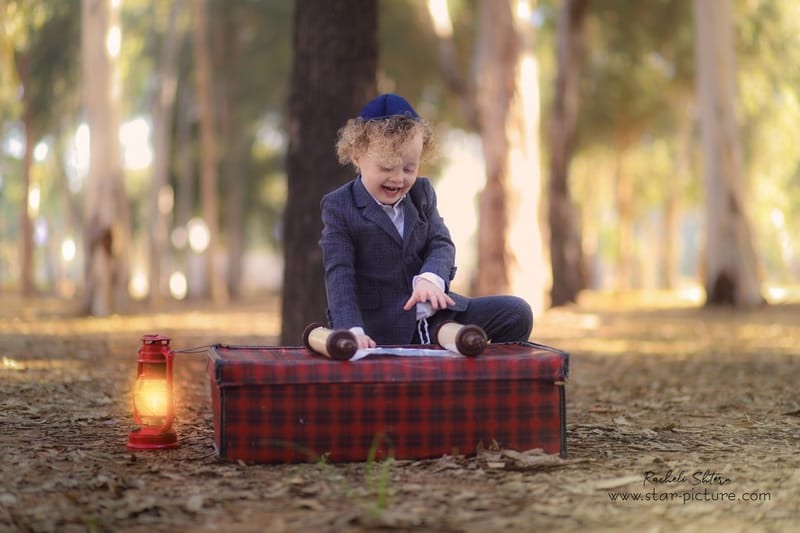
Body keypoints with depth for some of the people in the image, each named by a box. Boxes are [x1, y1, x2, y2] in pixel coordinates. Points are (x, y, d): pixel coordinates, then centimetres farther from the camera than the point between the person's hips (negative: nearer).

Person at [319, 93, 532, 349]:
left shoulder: (422, 192, 11)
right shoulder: (339, 207, -4)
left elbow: (442, 244, 2)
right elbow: (339, 275, -12)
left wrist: (430, 278, -22)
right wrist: (352, 331, -26)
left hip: (437, 313, 6)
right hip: (383, 332, -5)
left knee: (517, 313, -7)